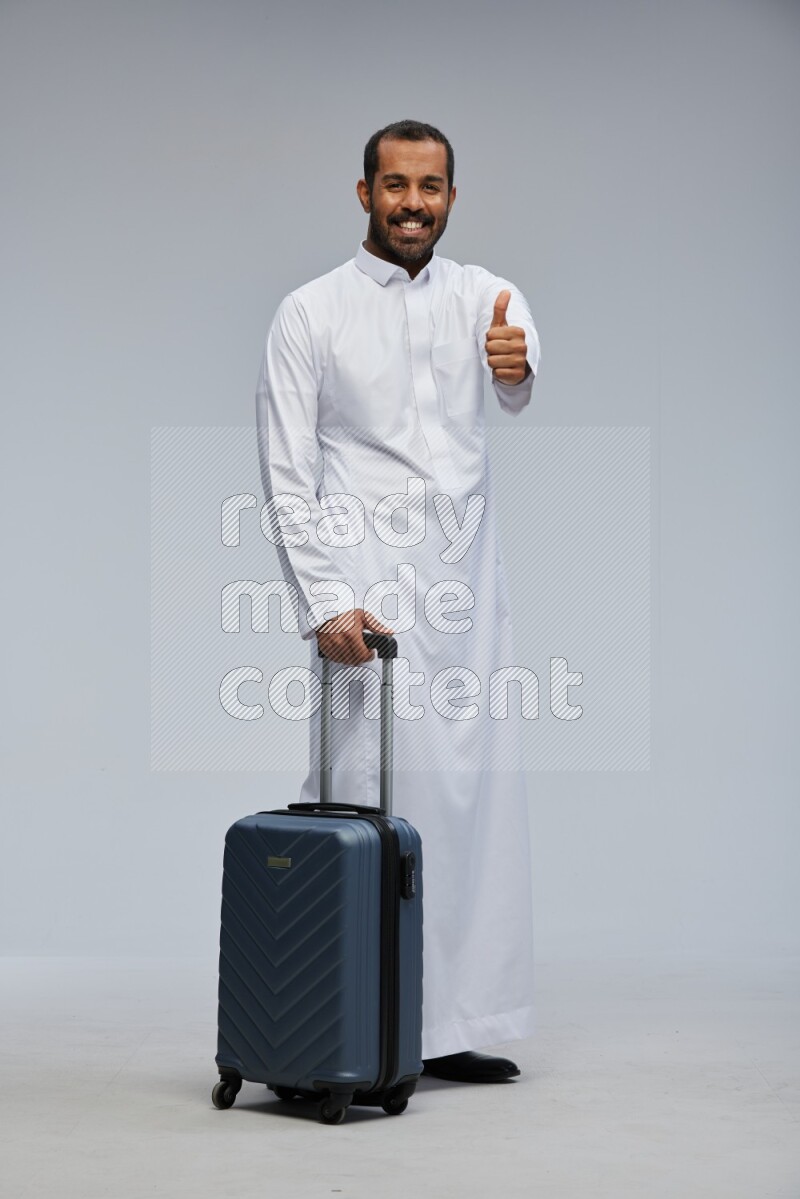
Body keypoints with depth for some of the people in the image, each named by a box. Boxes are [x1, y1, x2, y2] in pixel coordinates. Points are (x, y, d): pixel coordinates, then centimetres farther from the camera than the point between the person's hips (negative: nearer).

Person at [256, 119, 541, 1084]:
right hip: (368, 585, -4)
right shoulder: (311, 313, 1)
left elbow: (519, 390, -14)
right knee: (371, 792, -8)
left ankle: (449, 1022, 17)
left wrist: (519, 365, -39)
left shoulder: (484, 295, 9)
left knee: (478, 792, 6)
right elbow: (286, 476, -3)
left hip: (468, 580, 4)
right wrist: (326, 603, -14)